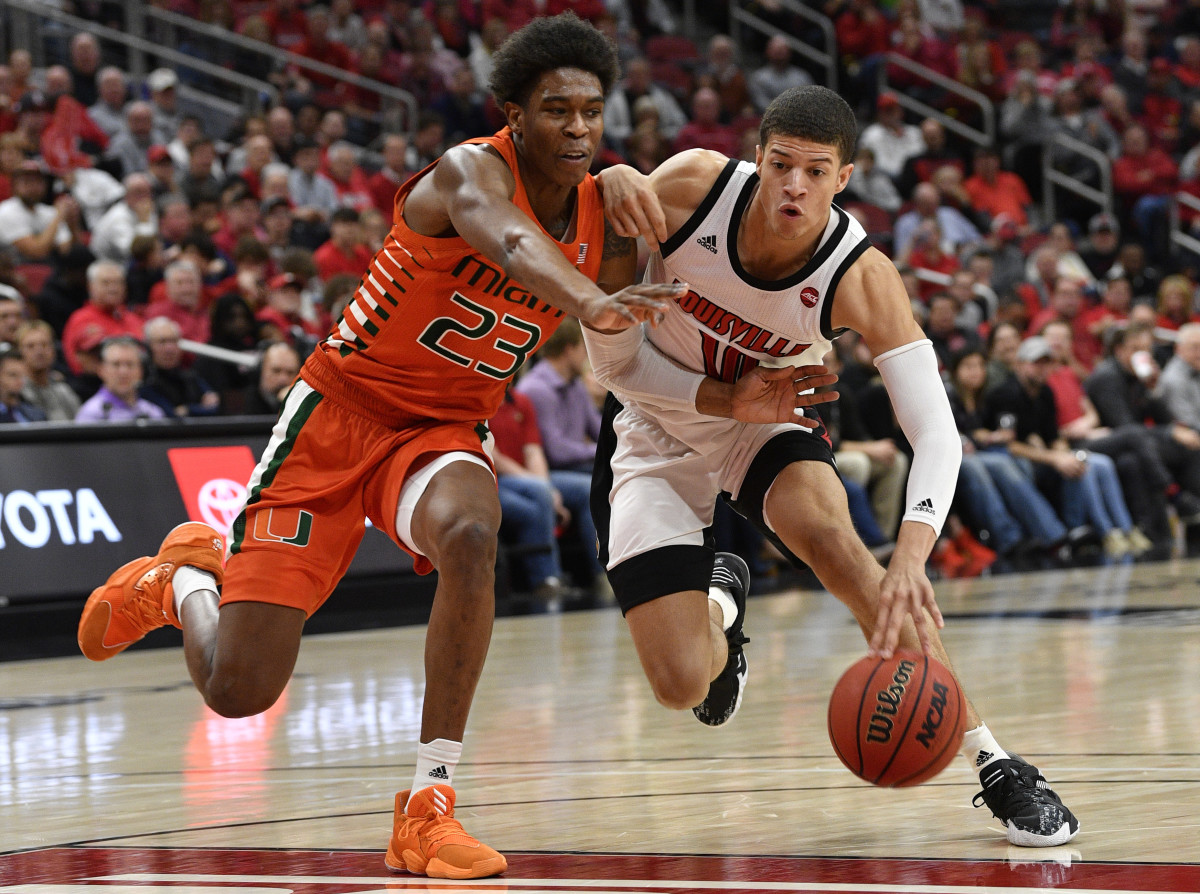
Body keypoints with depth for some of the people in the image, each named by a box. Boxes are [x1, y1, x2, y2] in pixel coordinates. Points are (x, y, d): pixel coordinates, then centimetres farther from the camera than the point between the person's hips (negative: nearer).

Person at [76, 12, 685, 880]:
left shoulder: (610, 228, -1)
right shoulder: (472, 170, -22)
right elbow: (508, 240, -47)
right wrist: (591, 302, -67)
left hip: (442, 432, 4)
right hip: (341, 411, -4)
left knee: (469, 538, -35)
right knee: (238, 690, -7)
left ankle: (429, 808, -25)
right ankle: (182, 579, 32)